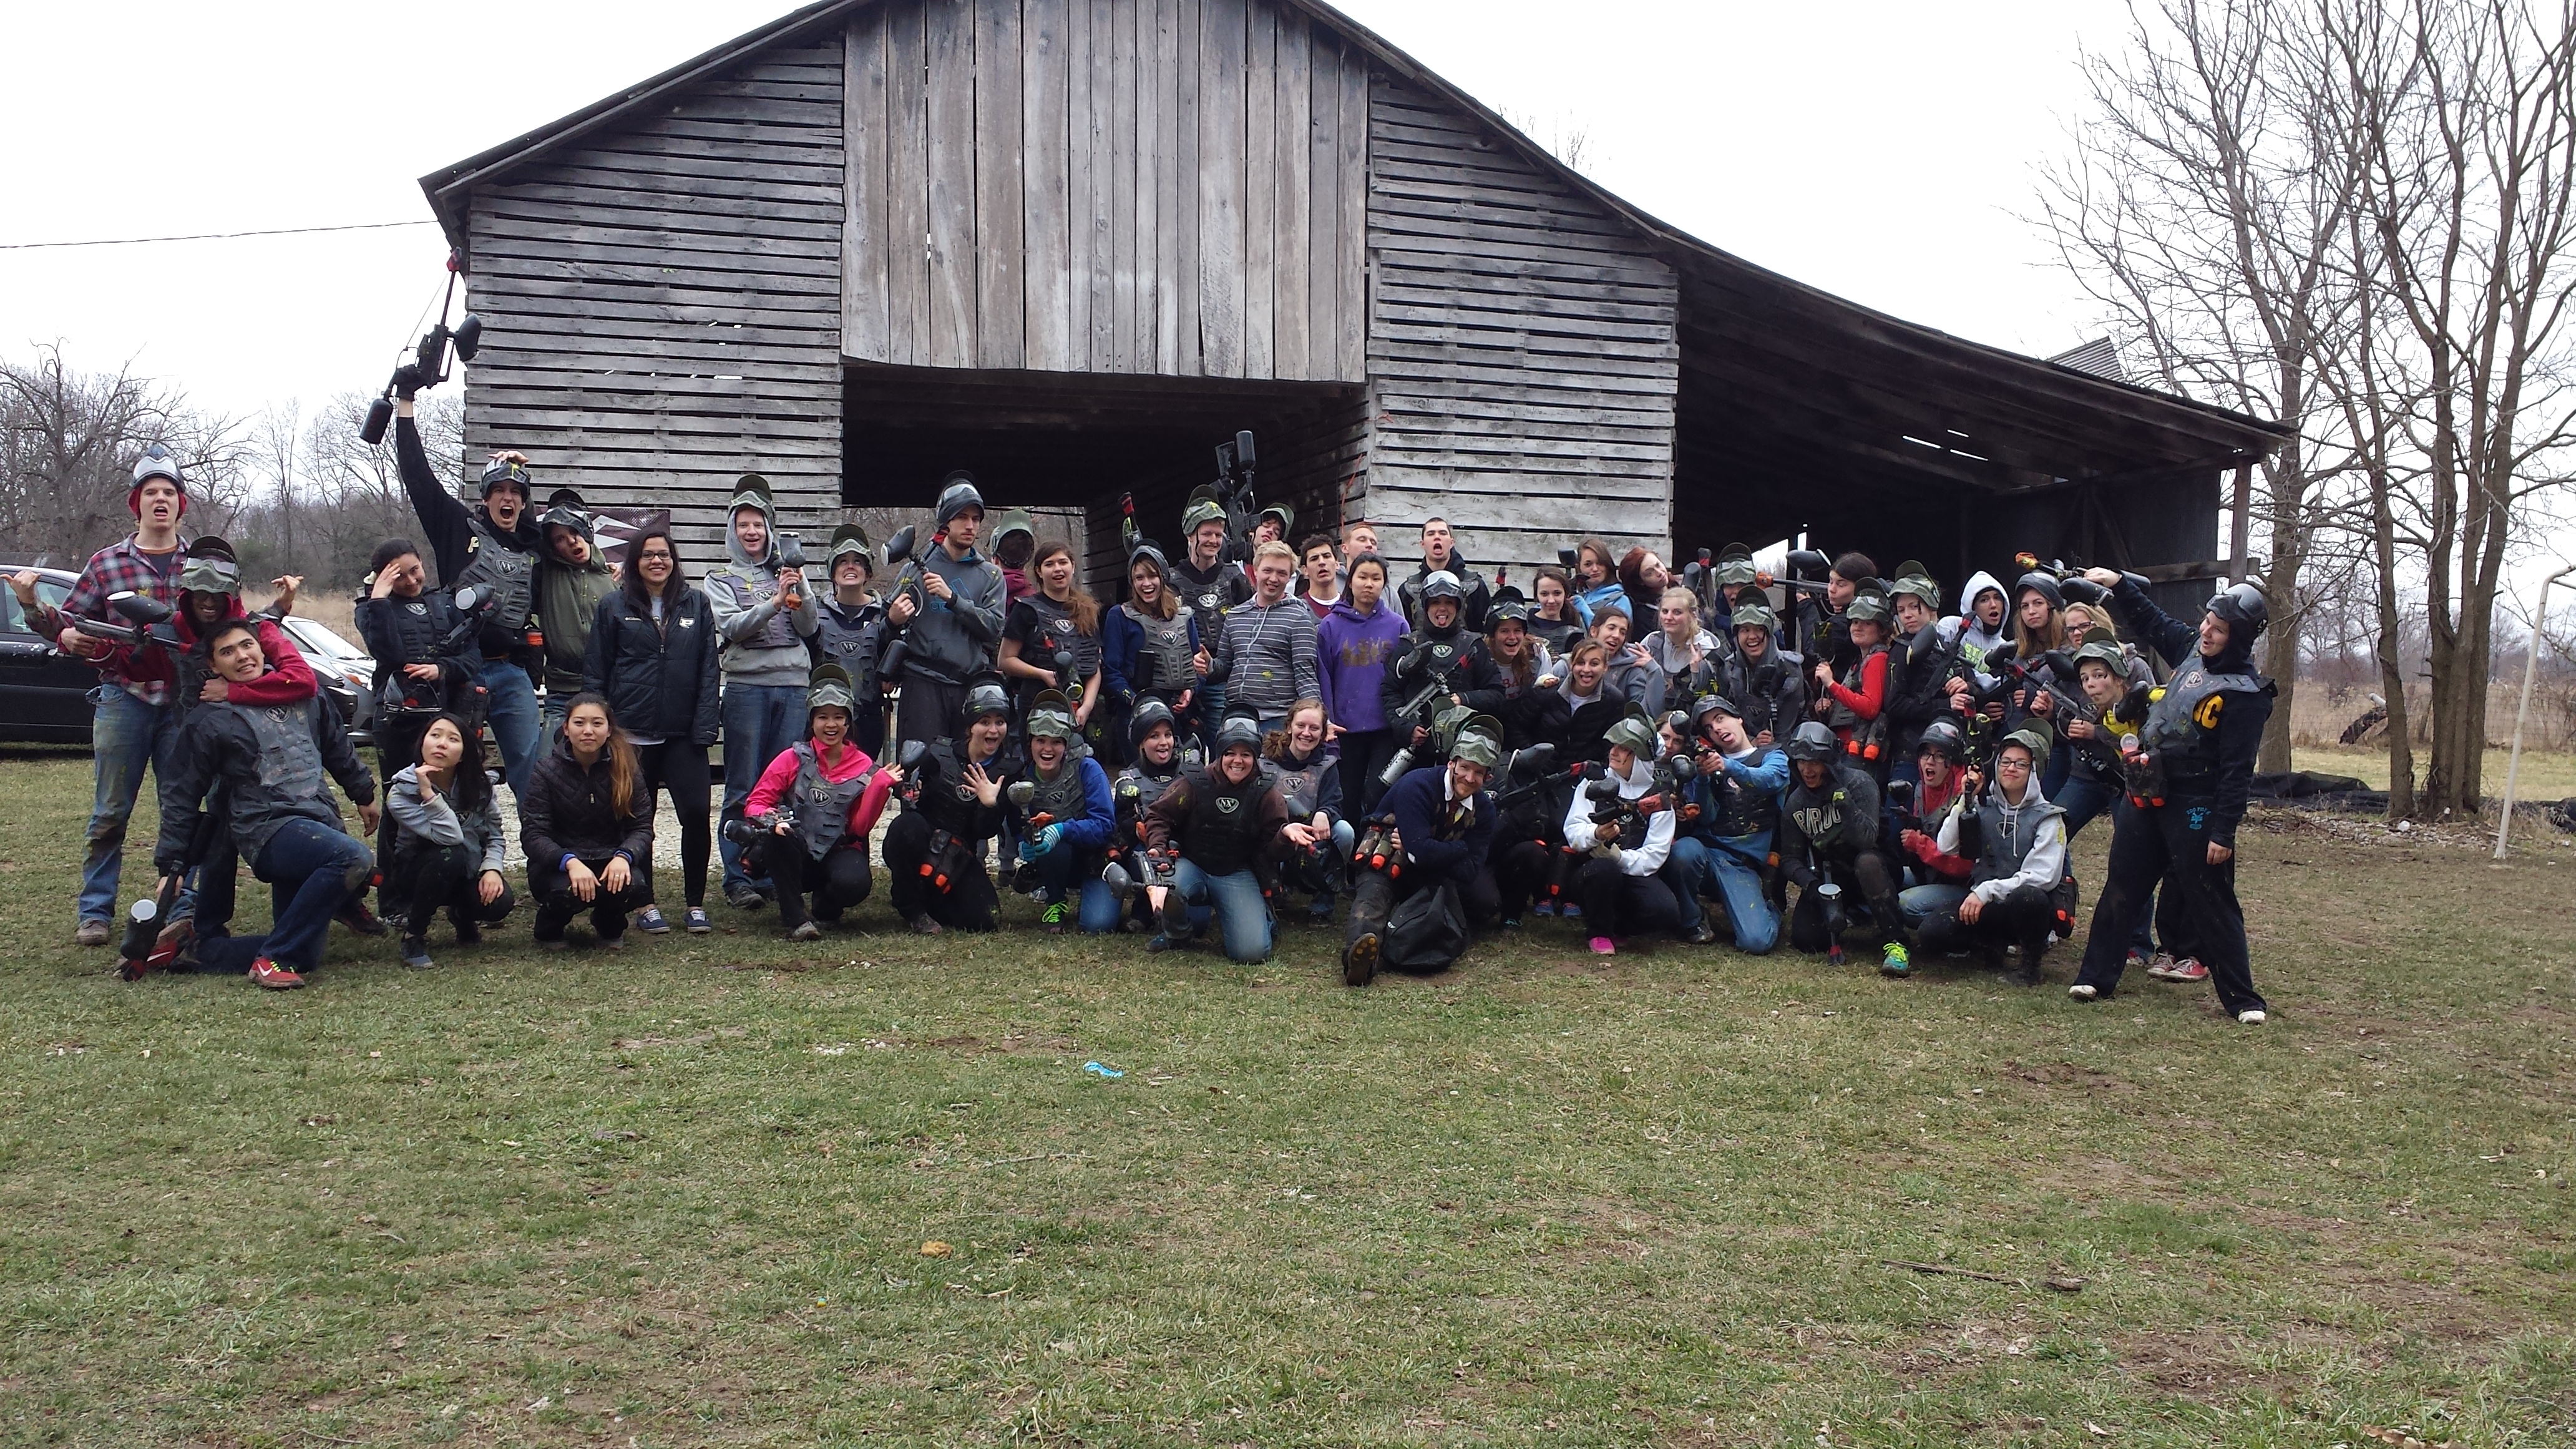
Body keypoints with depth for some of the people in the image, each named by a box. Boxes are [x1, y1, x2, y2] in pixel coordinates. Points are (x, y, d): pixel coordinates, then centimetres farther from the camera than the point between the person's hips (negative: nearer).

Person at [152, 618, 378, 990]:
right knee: (355, 858, -35)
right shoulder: (209, 719, 2)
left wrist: (364, 794, 32)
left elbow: (339, 748, 29)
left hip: (320, 825, 6)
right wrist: (171, 866, 2)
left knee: (304, 955, 2)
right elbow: (181, 798, 5)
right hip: (269, 829, -6)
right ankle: (273, 958, -25)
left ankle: (191, 949, 17)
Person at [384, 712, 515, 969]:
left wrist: (491, 869, -21)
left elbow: (495, 836, -3)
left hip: (466, 872, 3)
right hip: (415, 874, -3)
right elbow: (450, 837, -30)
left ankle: (462, 914, 12)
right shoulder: (402, 793, -19)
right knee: (450, 855, -36)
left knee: (499, 903, -27)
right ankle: (413, 935, -15)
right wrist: (428, 794, -38)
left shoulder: (479, 785, -8)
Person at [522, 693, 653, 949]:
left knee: (635, 885, -32)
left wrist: (624, 856, -28)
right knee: (567, 890, -36)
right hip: (556, 865, -2)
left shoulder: (626, 770, -1)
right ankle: (549, 928, 2)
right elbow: (533, 836, -13)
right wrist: (570, 862, -32)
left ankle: (610, 925, 6)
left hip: (609, 861, 2)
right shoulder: (547, 772, -6)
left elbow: (642, 826, -5)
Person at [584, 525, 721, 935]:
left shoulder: (697, 603, 7)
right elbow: (595, 673, 5)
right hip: (632, 734, 0)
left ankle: (695, 903, 6)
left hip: (683, 735, 0)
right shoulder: (614, 606, 5)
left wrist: (704, 728, -2)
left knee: (697, 812, -7)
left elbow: (708, 670, 5)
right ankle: (645, 904, 18)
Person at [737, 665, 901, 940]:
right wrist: (768, 819, -27)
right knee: (778, 833, -34)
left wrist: (880, 785, -17)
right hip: (794, 854, 0)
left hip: (839, 851, 0)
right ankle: (795, 918, -20)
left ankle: (827, 909, 5)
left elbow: (859, 827, -5)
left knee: (854, 884, -34)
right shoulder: (793, 759, -1)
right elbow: (756, 803, -4)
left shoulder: (864, 768, 1)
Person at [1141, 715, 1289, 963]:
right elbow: (1159, 816, -1)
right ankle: (1177, 933, 0)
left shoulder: (1265, 795, -2)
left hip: (1238, 875, 0)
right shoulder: (1194, 783, -5)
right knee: (1167, 887, -37)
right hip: (1191, 865, 0)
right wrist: (1157, 848, -20)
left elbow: (1270, 851, -4)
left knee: (1252, 951, -19)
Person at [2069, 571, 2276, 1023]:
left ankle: (2242, 998, 9)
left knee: (2210, 903, -1)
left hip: (2194, 809, -7)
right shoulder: (2192, 649, 6)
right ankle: (2097, 976, 20)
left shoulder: (2246, 693, -16)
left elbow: (2236, 771, -18)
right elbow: (2151, 621, 25)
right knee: (2121, 888, 11)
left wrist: (2223, 832, -20)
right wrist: (2119, 584, 16)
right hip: (2147, 797, 8)